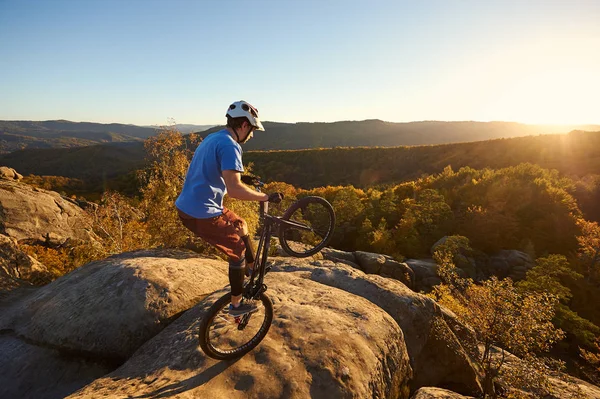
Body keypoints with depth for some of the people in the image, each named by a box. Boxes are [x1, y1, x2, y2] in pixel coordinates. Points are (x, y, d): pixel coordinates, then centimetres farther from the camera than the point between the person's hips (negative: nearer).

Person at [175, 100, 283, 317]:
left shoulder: (212, 138, 14)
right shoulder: (230, 145, -17)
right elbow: (234, 189, -28)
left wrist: (246, 180, 33)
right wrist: (266, 197, -18)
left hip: (186, 207, 10)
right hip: (203, 214, -9)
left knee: (240, 225, 25)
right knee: (238, 250, 7)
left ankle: (253, 269, 42)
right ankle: (236, 305, 21)